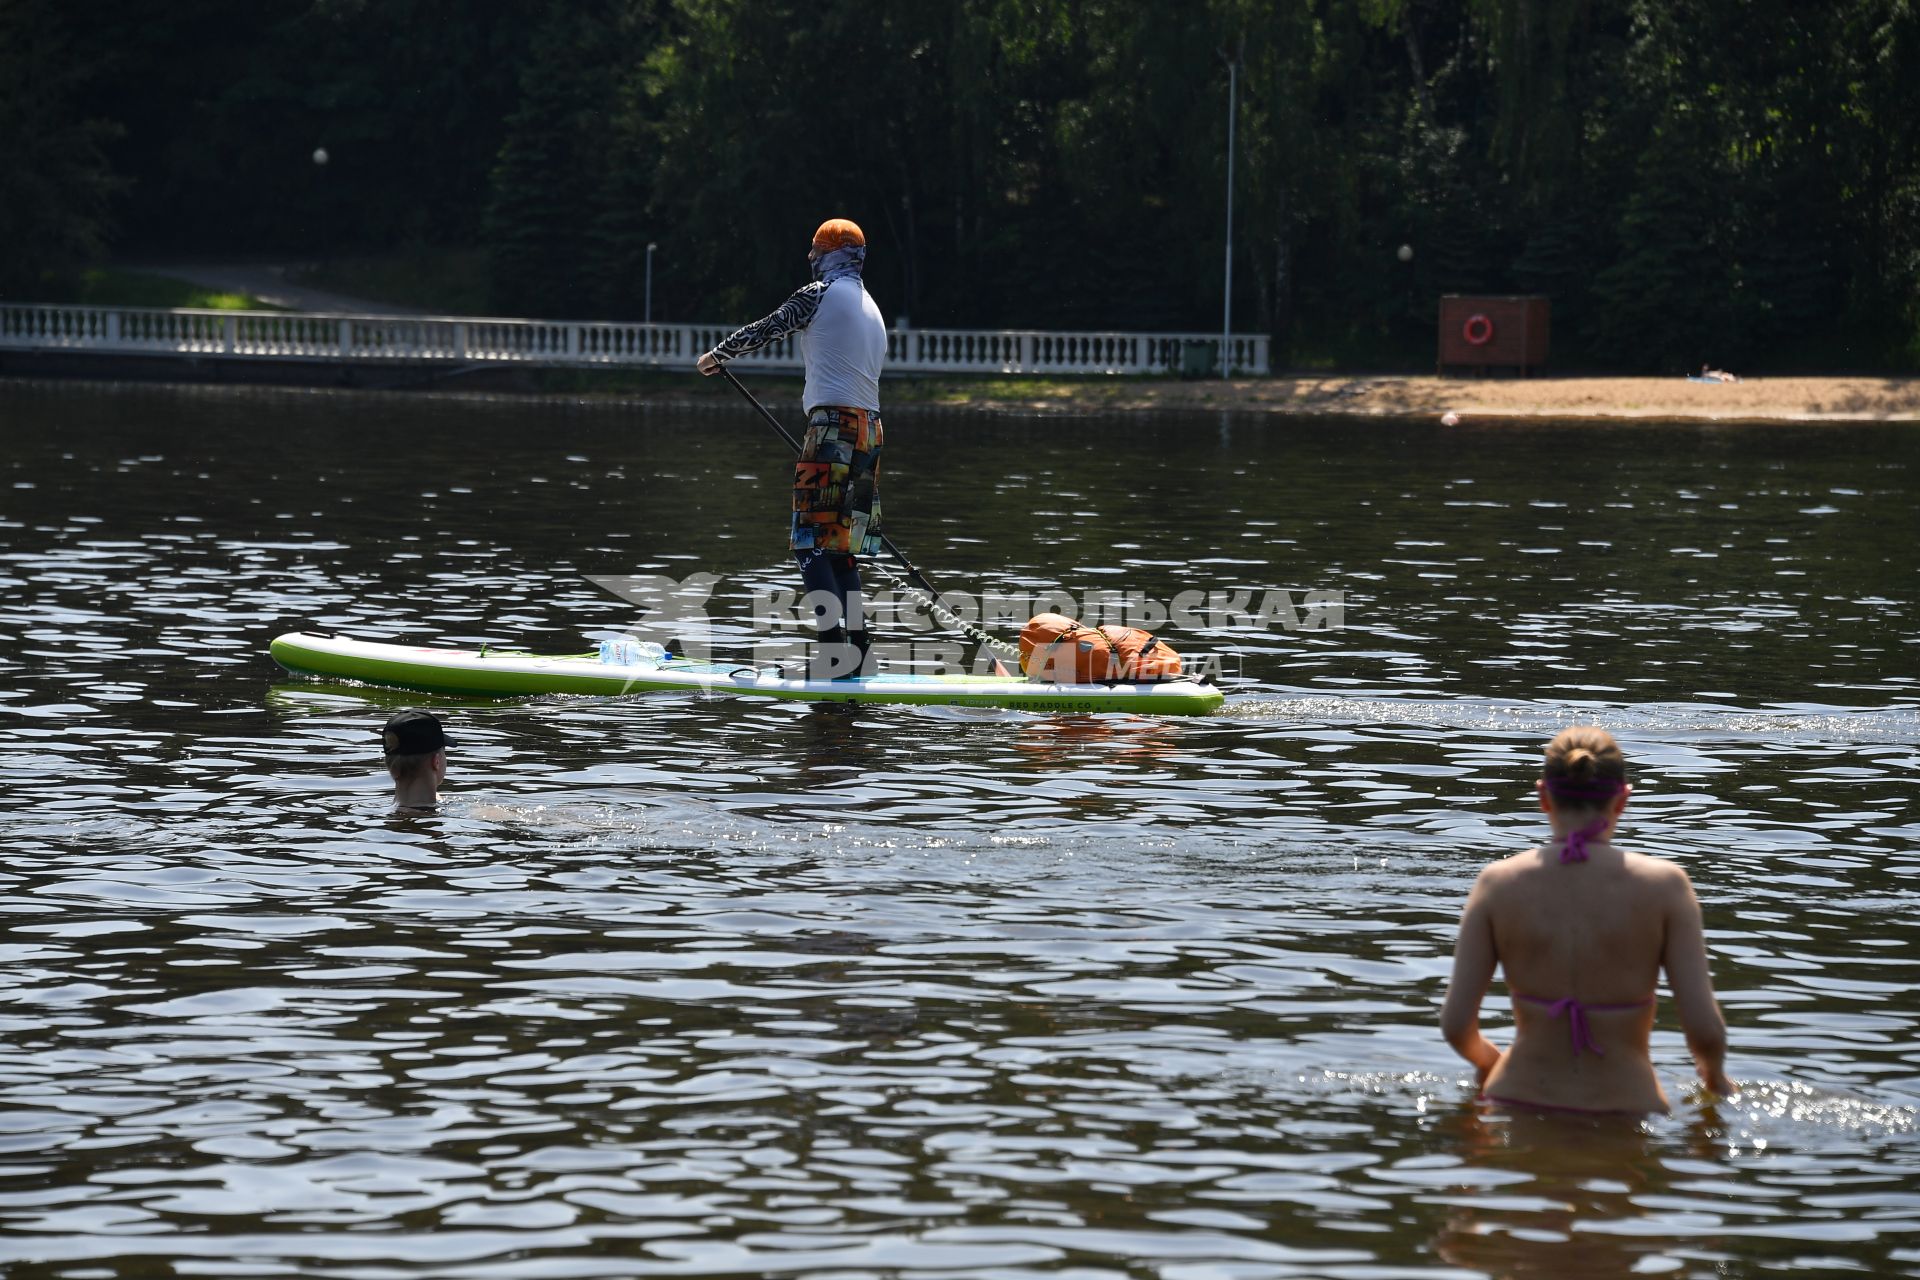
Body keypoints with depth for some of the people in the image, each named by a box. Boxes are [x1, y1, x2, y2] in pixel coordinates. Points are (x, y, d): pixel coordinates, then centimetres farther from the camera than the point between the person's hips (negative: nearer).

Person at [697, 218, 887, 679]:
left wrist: (716, 355, 22)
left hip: (833, 425, -8)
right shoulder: (872, 310, 22)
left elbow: (763, 330, 4)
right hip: (870, 429, 8)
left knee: (812, 544, -10)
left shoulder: (819, 294, -2)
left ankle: (835, 650, -20)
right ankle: (859, 648, 9)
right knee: (840, 547, 13)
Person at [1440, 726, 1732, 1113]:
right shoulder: (1663, 885, -7)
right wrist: (1715, 1075, 14)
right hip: (1624, 1108, -2)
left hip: (1520, 1099, 2)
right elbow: (1704, 1028, -9)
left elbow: (1455, 1023, -3)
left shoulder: (1498, 884, -3)